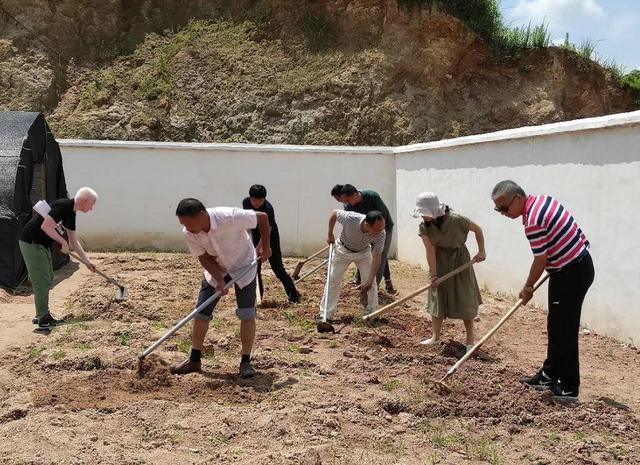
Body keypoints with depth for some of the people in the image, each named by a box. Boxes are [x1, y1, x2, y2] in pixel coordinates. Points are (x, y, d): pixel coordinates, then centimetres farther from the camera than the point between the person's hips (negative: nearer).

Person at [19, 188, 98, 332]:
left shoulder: (71, 213, 12)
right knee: (42, 282, -7)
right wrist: (63, 242, -18)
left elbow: (73, 241, 18)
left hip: (42, 245, 10)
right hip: (31, 243, -10)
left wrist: (87, 261, 18)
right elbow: (45, 226, -28)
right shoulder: (63, 206, -19)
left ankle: (42, 315, 26)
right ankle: (43, 321, -1)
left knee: (48, 279, 16)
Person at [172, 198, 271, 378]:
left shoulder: (229, 217, -36)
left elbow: (263, 217, -22)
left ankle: (246, 362, 3)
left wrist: (266, 247, -16)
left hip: (243, 266, -3)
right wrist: (219, 279, -26)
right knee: (201, 312, 0)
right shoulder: (189, 233, -23)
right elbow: (204, 258, -13)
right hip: (216, 269, 3)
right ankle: (194, 360, 13)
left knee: (247, 314, -8)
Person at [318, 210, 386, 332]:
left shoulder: (380, 234, -34)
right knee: (333, 280, -4)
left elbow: (377, 258, -27)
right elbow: (334, 213, -17)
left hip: (363, 252, 1)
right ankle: (325, 316, 2)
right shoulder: (350, 218, -40)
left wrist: (369, 281, -33)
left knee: (371, 282, -10)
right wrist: (330, 234, -7)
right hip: (343, 250, -1)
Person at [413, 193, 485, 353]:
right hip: (439, 261, 3)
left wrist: (481, 251, -13)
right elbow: (430, 251, -16)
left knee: (465, 300, 1)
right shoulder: (424, 227, -16)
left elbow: (478, 229, -12)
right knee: (437, 298, 6)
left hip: (459, 259, -3)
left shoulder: (456, 220, -27)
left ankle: (470, 340, 11)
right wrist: (433, 274, -19)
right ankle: (435, 337, 16)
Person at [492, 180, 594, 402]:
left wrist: (527, 287, -4)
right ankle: (550, 374, 26)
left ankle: (569, 388, 2)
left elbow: (541, 260, -18)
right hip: (578, 262, 10)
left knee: (564, 330, -4)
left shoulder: (533, 222, -24)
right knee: (556, 326, 16)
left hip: (571, 273, -10)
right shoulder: (543, 199, 5)